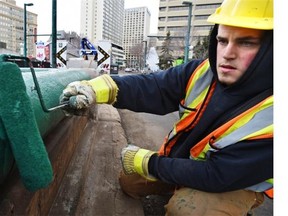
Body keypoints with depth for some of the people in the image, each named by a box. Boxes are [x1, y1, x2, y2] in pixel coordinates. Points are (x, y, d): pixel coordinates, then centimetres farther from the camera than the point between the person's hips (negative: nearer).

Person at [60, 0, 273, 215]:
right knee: (129, 179, 9)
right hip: (186, 160, 5)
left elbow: (218, 176, -31)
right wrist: (97, 88, -44)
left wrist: (147, 162, -24)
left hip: (236, 184, -3)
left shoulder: (270, 115, -32)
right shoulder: (202, 72, -17)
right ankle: (180, 190, 27)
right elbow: (152, 87, -26)